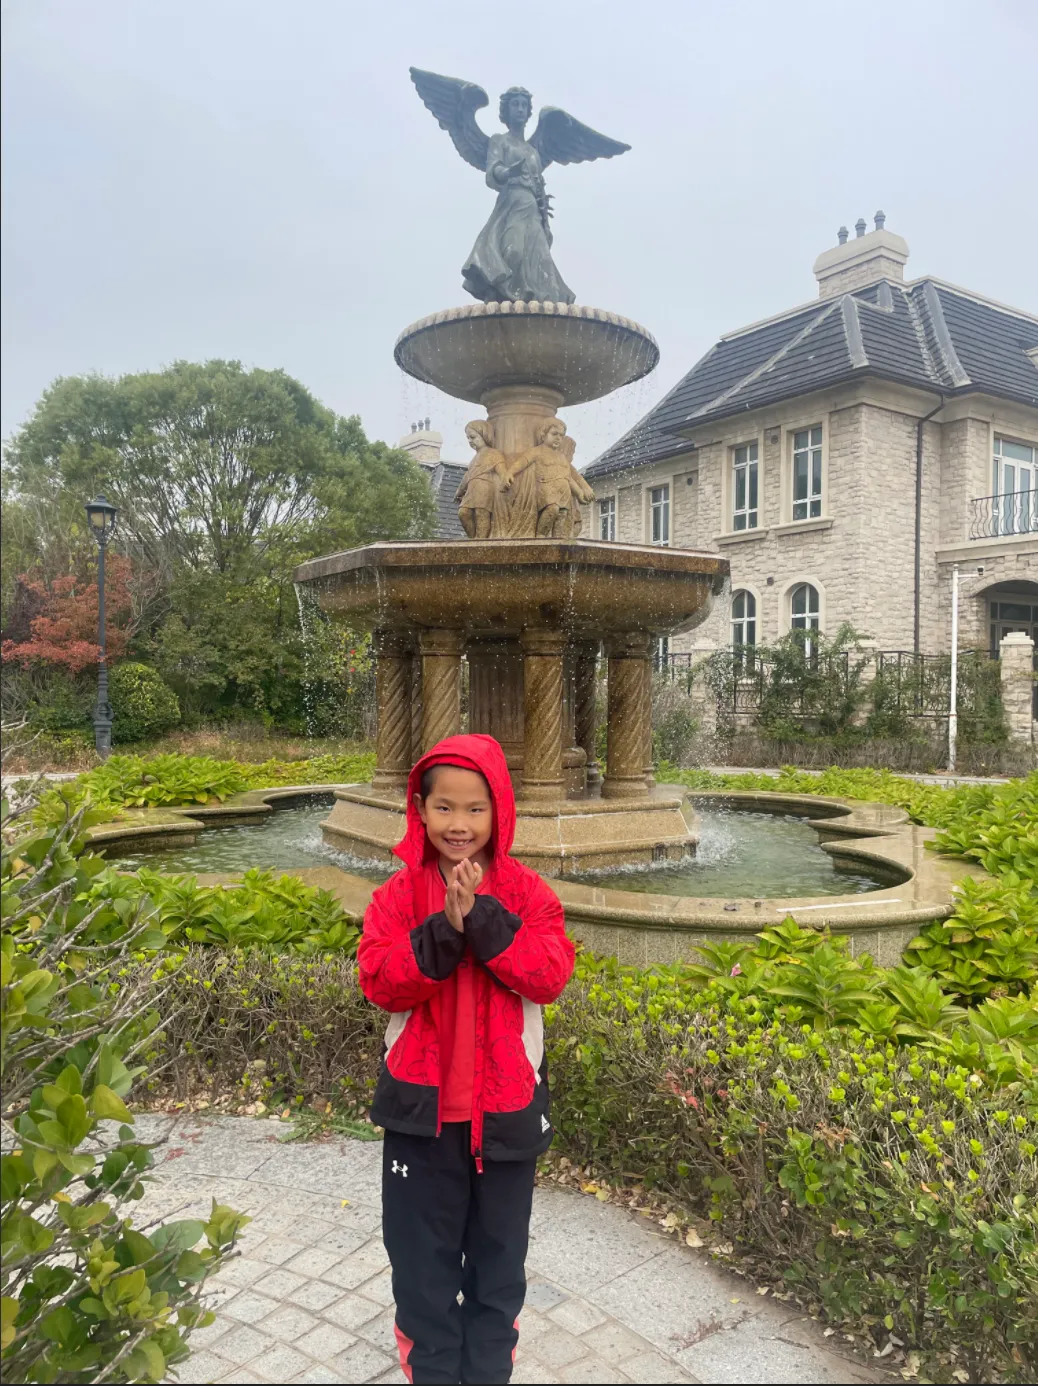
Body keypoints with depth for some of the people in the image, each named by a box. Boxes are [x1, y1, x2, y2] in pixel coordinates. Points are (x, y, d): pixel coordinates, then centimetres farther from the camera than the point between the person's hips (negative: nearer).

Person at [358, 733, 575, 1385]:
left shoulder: (526, 891, -7)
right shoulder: (400, 892, -7)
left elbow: (550, 976, -18)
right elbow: (379, 982, -16)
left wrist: (484, 918, -28)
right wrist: (443, 930, -30)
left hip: (508, 1104, 1)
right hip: (422, 1104, 0)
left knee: (499, 1252, 19)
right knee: (423, 1252, 16)